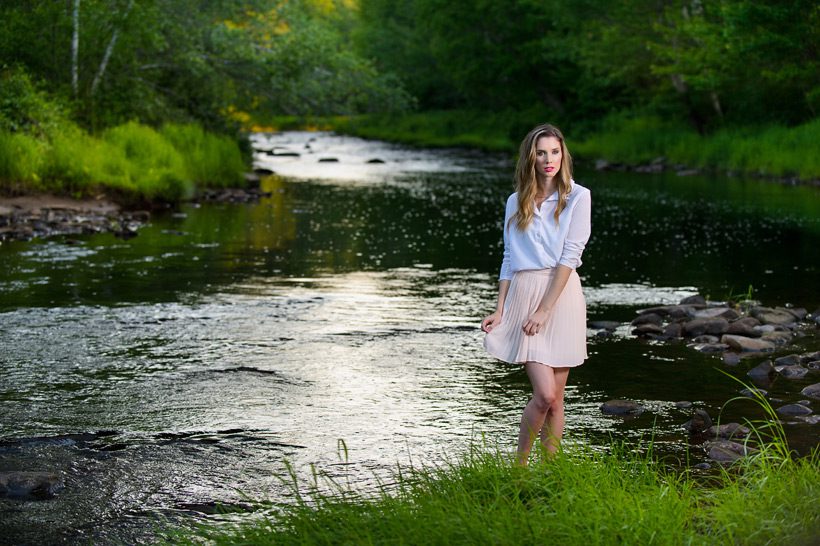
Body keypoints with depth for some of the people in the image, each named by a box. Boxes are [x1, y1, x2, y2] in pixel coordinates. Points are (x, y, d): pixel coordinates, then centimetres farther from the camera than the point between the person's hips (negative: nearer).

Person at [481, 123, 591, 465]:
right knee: (544, 394, -12)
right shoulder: (516, 202, 11)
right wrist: (500, 311, 4)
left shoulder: (577, 197, 0)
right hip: (522, 295, 1)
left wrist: (544, 310, -13)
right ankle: (519, 465, 5)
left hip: (561, 295, -1)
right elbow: (509, 259, 12)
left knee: (554, 399, 3)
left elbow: (570, 256, -7)